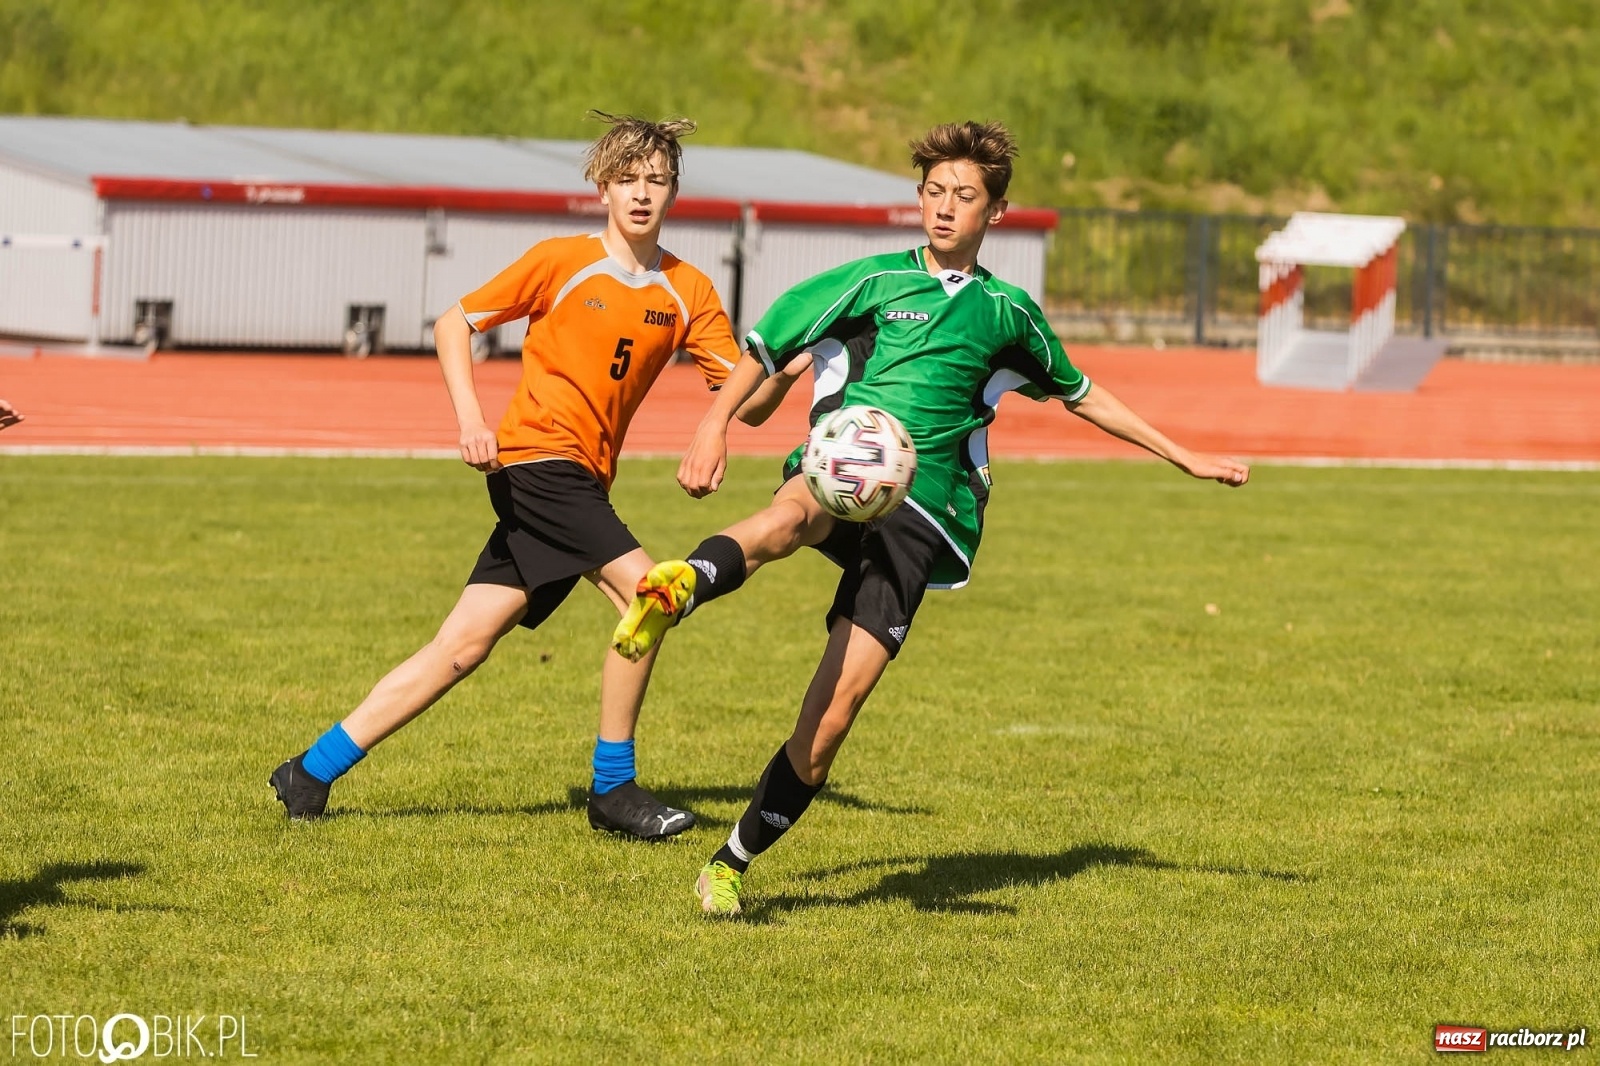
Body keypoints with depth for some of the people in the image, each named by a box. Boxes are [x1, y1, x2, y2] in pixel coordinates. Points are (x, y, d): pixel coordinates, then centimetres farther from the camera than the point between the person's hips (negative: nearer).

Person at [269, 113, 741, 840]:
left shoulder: (688, 293, 8)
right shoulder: (562, 262, -3)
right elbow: (453, 324, 1)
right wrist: (470, 419, -12)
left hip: (582, 481, 5)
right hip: (538, 456, -5)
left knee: (462, 648, 3)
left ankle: (313, 772, 9)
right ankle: (613, 789, -10)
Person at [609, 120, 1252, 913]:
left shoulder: (1007, 313, 20)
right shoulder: (875, 280, 12)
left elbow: (1080, 394, 35)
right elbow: (766, 349, 10)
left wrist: (1187, 459, 37)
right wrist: (717, 425, -6)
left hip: (921, 513, 2)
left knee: (829, 722, -12)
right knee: (791, 515, -43)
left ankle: (732, 864, 1)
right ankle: (679, 588, -74)